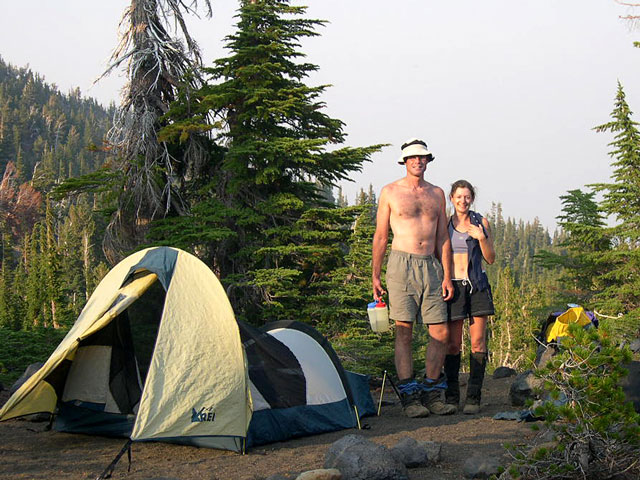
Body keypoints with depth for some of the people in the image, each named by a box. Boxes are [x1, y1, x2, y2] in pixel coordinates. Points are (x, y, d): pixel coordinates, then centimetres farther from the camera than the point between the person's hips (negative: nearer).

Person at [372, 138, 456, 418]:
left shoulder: (437, 194, 15)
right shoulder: (390, 192, 5)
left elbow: (443, 238, 15)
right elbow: (380, 236, 5)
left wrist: (446, 276, 8)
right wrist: (375, 276, 0)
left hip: (431, 267, 4)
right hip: (402, 264, -4)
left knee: (441, 332, -1)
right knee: (404, 331, -6)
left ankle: (432, 394, 10)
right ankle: (409, 397, -1)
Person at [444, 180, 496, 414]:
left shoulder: (481, 222, 5)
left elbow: (491, 259, 5)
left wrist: (482, 238, -11)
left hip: (477, 285, 1)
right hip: (453, 286, 0)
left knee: (478, 342, -2)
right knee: (453, 344, -1)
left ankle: (473, 397, 2)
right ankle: (451, 396, 8)